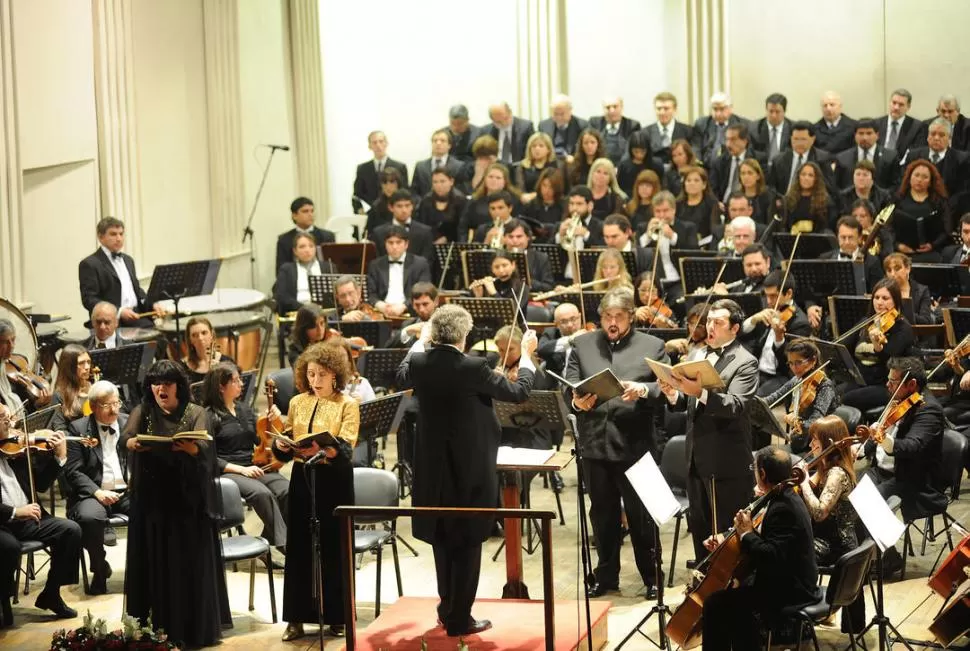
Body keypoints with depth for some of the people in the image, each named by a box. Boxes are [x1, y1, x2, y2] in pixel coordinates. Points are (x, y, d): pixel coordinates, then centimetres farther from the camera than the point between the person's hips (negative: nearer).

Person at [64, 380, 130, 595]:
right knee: (89, 517, -36)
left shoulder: (130, 423, 11)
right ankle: (99, 570, -10)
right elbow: (73, 471, -3)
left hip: (128, 491, 2)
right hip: (94, 494, -2)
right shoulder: (78, 428, 3)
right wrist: (97, 492, -18)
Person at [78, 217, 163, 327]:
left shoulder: (128, 260, 22)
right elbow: (89, 300, -9)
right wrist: (119, 312, -21)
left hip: (137, 315, 7)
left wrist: (152, 305, 8)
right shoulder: (90, 264, -2)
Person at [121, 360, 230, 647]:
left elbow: (204, 447, -16)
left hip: (188, 500, -1)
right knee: (156, 565, 0)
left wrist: (189, 447, -39)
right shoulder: (142, 412, 6)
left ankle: (196, 629, 3)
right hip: (152, 500, 1)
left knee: (191, 565, -2)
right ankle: (160, 628, 6)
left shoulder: (195, 413, 1)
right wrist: (134, 444, -36)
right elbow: (125, 437, -12)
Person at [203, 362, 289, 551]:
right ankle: (282, 541, -29)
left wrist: (273, 421, -1)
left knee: (287, 490, -24)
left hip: (254, 468, 6)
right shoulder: (209, 416, -1)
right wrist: (241, 469, -17)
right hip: (227, 472, -6)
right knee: (262, 493, -34)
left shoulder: (244, 409, 18)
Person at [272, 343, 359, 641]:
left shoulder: (347, 405, -3)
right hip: (302, 477, 3)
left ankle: (336, 616, 11)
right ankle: (297, 618, 7)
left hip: (334, 480, -3)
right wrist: (282, 445, -13)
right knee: (299, 546, 2)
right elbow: (284, 445, 10)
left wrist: (322, 449, -33)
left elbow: (345, 449, -14)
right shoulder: (297, 403, 9)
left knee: (333, 547, 1)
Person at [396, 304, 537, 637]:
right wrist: (527, 355, 5)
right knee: (468, 543, 4)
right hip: (471, 469, -5)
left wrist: (420, 342, 29)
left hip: (433, 467, 5)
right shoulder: (473, 368, -20)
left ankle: (448, 608, 30)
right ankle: (459, 619, 8)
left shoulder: (420, 364, -7)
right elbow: (519, 392, -9)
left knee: (442, 539, 20)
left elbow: (402, 378, 19)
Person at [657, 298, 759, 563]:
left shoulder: (745, 363, -9)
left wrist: (700, 392, -37)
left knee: (728, 531, -2)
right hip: (697, 458, 8)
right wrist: (673, 394, -10)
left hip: (727, 462, -8)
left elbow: (735, 405, -23)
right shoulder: (698, 357, 14)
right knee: (700, 527, 15)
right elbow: (686, 404, 13)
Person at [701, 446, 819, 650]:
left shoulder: (782, 509, -23)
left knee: (716, 603, -15)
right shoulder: (788, 499, 10)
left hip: (789, 591, -11)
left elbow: (772, 558, -32)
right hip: (792, 582, 11)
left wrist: (746, 534, -20)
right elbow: (767, 545, 19)